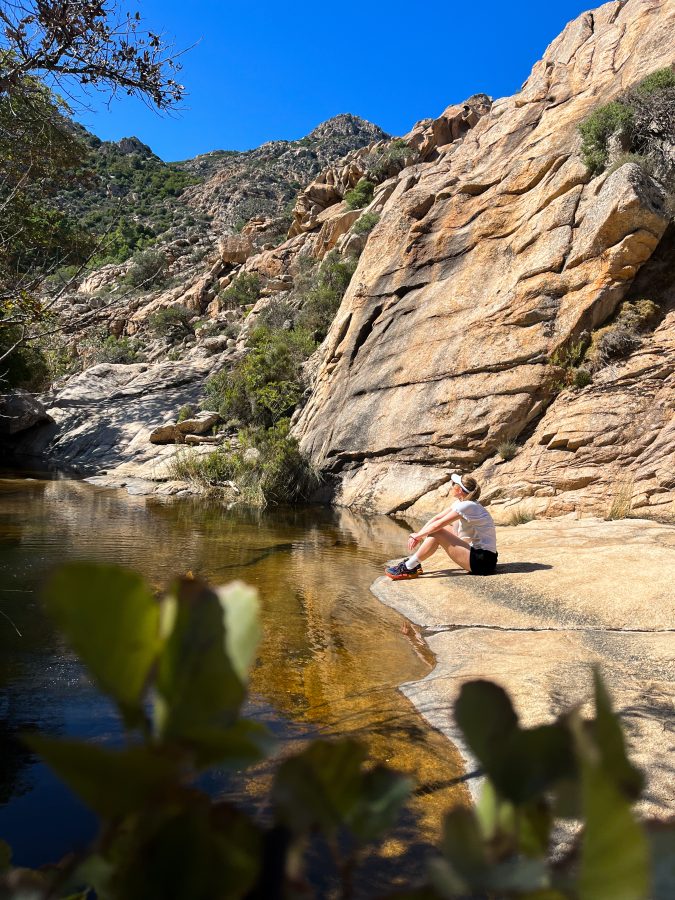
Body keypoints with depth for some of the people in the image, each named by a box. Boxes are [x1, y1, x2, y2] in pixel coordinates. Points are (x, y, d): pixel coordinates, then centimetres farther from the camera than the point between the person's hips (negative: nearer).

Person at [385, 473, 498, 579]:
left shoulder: (468, 506, -20)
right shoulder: (460, 503, 9)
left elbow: (438, 524, -18)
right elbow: (436, 518, 7)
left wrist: (417, 535, -6)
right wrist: (418, 535, -1)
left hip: (483, 561, -10)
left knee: (437, 533, -15)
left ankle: (409, 568, -7)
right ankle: (414, 562, 8)